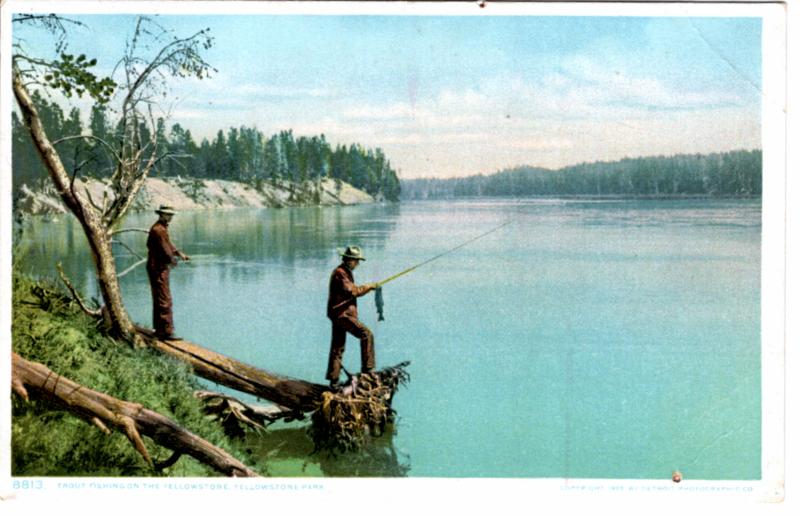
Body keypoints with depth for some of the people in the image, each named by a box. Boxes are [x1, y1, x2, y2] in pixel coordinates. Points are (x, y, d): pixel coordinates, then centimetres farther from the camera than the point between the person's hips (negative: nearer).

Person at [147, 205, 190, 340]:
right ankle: (167, 331, -10)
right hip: (158, 269, -11)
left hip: (161, 268, 11)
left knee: (159, 301, 17)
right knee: (165, 301, -10)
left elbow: (168, 244, 23)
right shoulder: (158, 230, -20)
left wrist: (179, 253, 12)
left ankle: (159, 329, 25)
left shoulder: (162, 228, 15)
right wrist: (172, 260, -2)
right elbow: (165, 249, -19)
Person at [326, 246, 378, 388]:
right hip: (342, 314, -11)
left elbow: (350, 290, 21)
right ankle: (367, 369, -12)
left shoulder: (345, 272, 20)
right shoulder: (340, 273, -13)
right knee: (366, 334, -13)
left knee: (337, 348, 11)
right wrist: (367, 287, -12)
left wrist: (365, 288, 6)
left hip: (339, 314, 11)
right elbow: (351, 291, -22)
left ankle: (333, 381, 14)